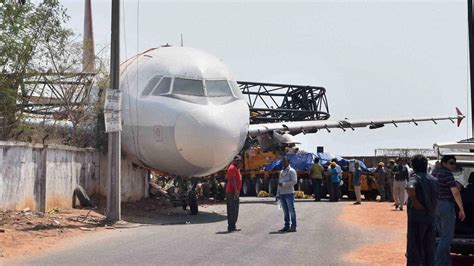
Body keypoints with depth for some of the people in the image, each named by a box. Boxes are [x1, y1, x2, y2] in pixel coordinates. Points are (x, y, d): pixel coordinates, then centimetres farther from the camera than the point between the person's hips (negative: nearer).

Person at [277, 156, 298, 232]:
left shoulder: (291, 171, -2)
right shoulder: (281, 172, 20)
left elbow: (294, 181, -13)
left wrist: (283, 184, -15)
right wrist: (278, 192, 13)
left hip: (289, 193, -7)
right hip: (282, 193, 7)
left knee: (291, 210, -4)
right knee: (285, 211, 8)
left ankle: (293, 226, -2)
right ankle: (287, 226, 12)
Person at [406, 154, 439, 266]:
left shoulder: (415, 178, -12)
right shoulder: (434, 180, 11)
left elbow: (410, 188, -34)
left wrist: (415, 202, -24)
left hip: (417, 219, -6)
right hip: (431, 218, 6)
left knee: (414, 249, -1)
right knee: (429, 250, 14)